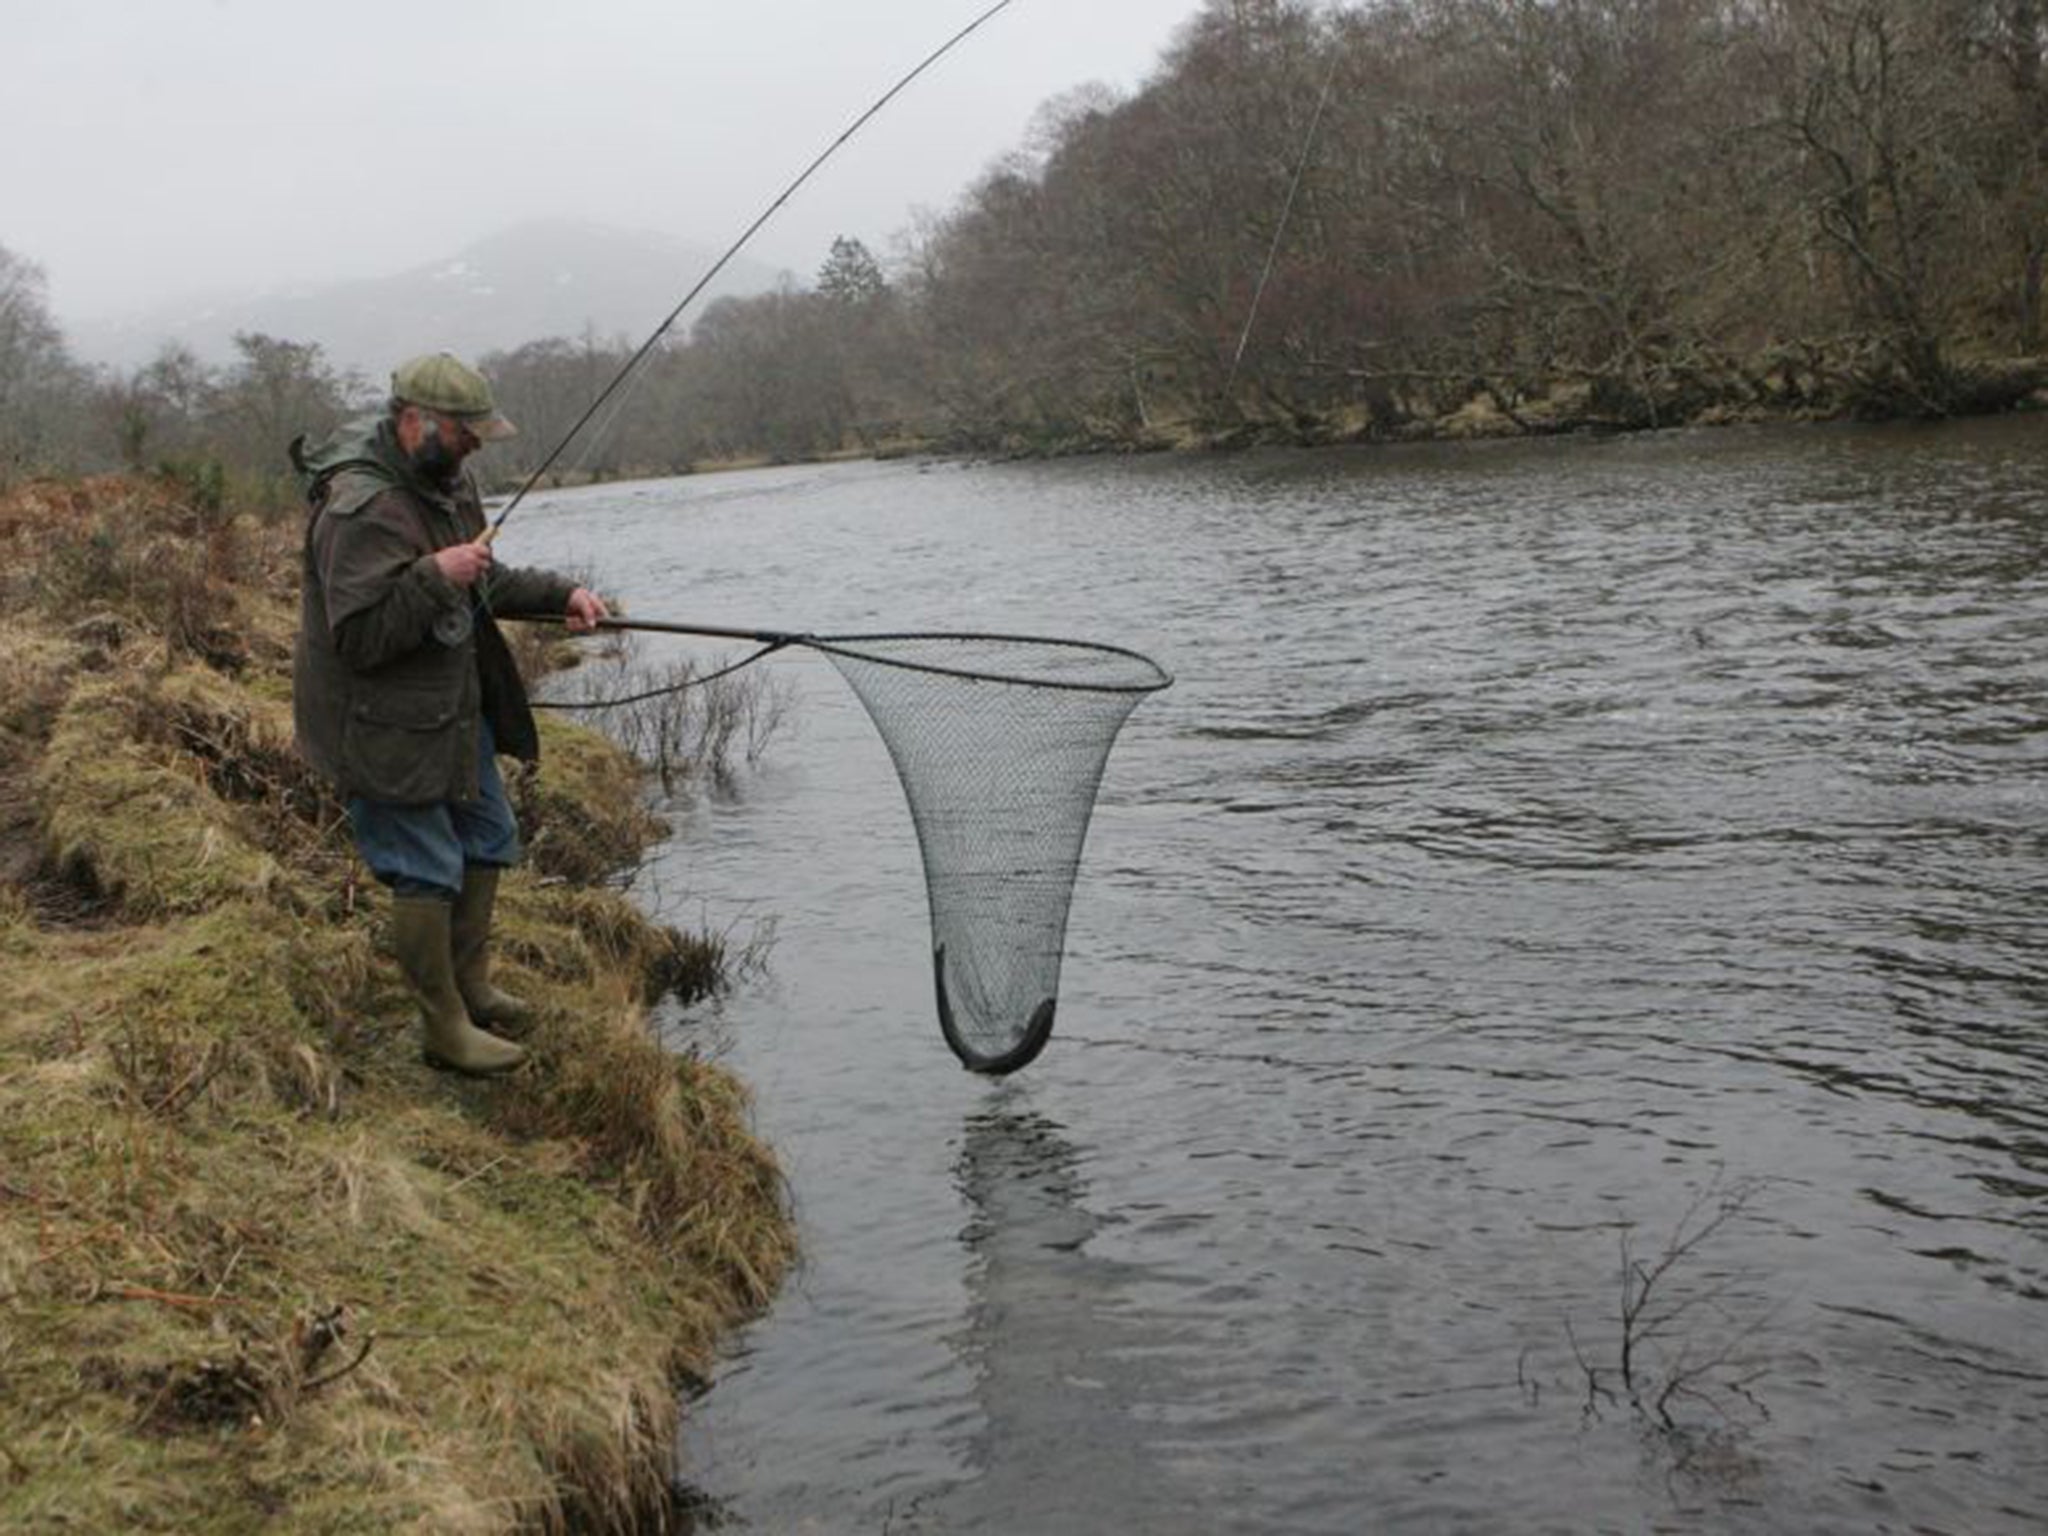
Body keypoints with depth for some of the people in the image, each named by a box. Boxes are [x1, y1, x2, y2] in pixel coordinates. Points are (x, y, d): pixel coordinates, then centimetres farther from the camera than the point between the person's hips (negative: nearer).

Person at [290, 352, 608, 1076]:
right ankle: (445, 1028, 9)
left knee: (487, 840, 19)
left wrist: (560, 593, 10)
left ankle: (471, 988, 35)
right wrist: (436, 575, -33)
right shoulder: (359, 509, -26)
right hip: (383, 725, -10)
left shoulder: (445, 478, 6)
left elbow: (482, 584, 20)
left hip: (453, 705, 10)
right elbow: (359, 637, -29)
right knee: (427, 872, -3)